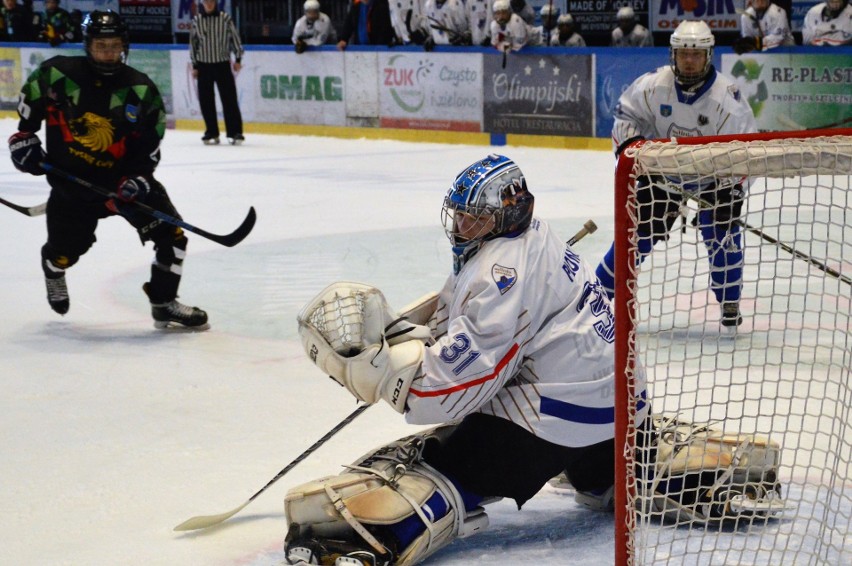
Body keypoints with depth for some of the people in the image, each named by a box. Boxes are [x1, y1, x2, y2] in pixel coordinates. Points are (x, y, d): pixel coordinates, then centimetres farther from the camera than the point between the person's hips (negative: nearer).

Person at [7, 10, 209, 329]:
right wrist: (24, 136, 3)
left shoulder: (140, 91, -11)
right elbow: (30, 100, 9)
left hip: (124, 177, 1)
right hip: (69, 178, -1)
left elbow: (150, 144, -6)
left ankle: (164, 304, 9)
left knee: (171, 233, -9)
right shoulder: (57, 74, -13)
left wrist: (137, 179, -18)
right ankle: (53, 270, 44)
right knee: (65, 251, 4)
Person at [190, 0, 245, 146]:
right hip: (204, 66, 2)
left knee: (229, 99, -4)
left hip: (223, 64, -2)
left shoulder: (225, 19, -3)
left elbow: (235, 37, 3)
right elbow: (193, 42, 7)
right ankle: (211, 133, 12)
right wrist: (194, 66, 6)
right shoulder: (196, 20, 2)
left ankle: (235, 132, -1)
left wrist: (238, 59, 1)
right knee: (205, 101, 3)